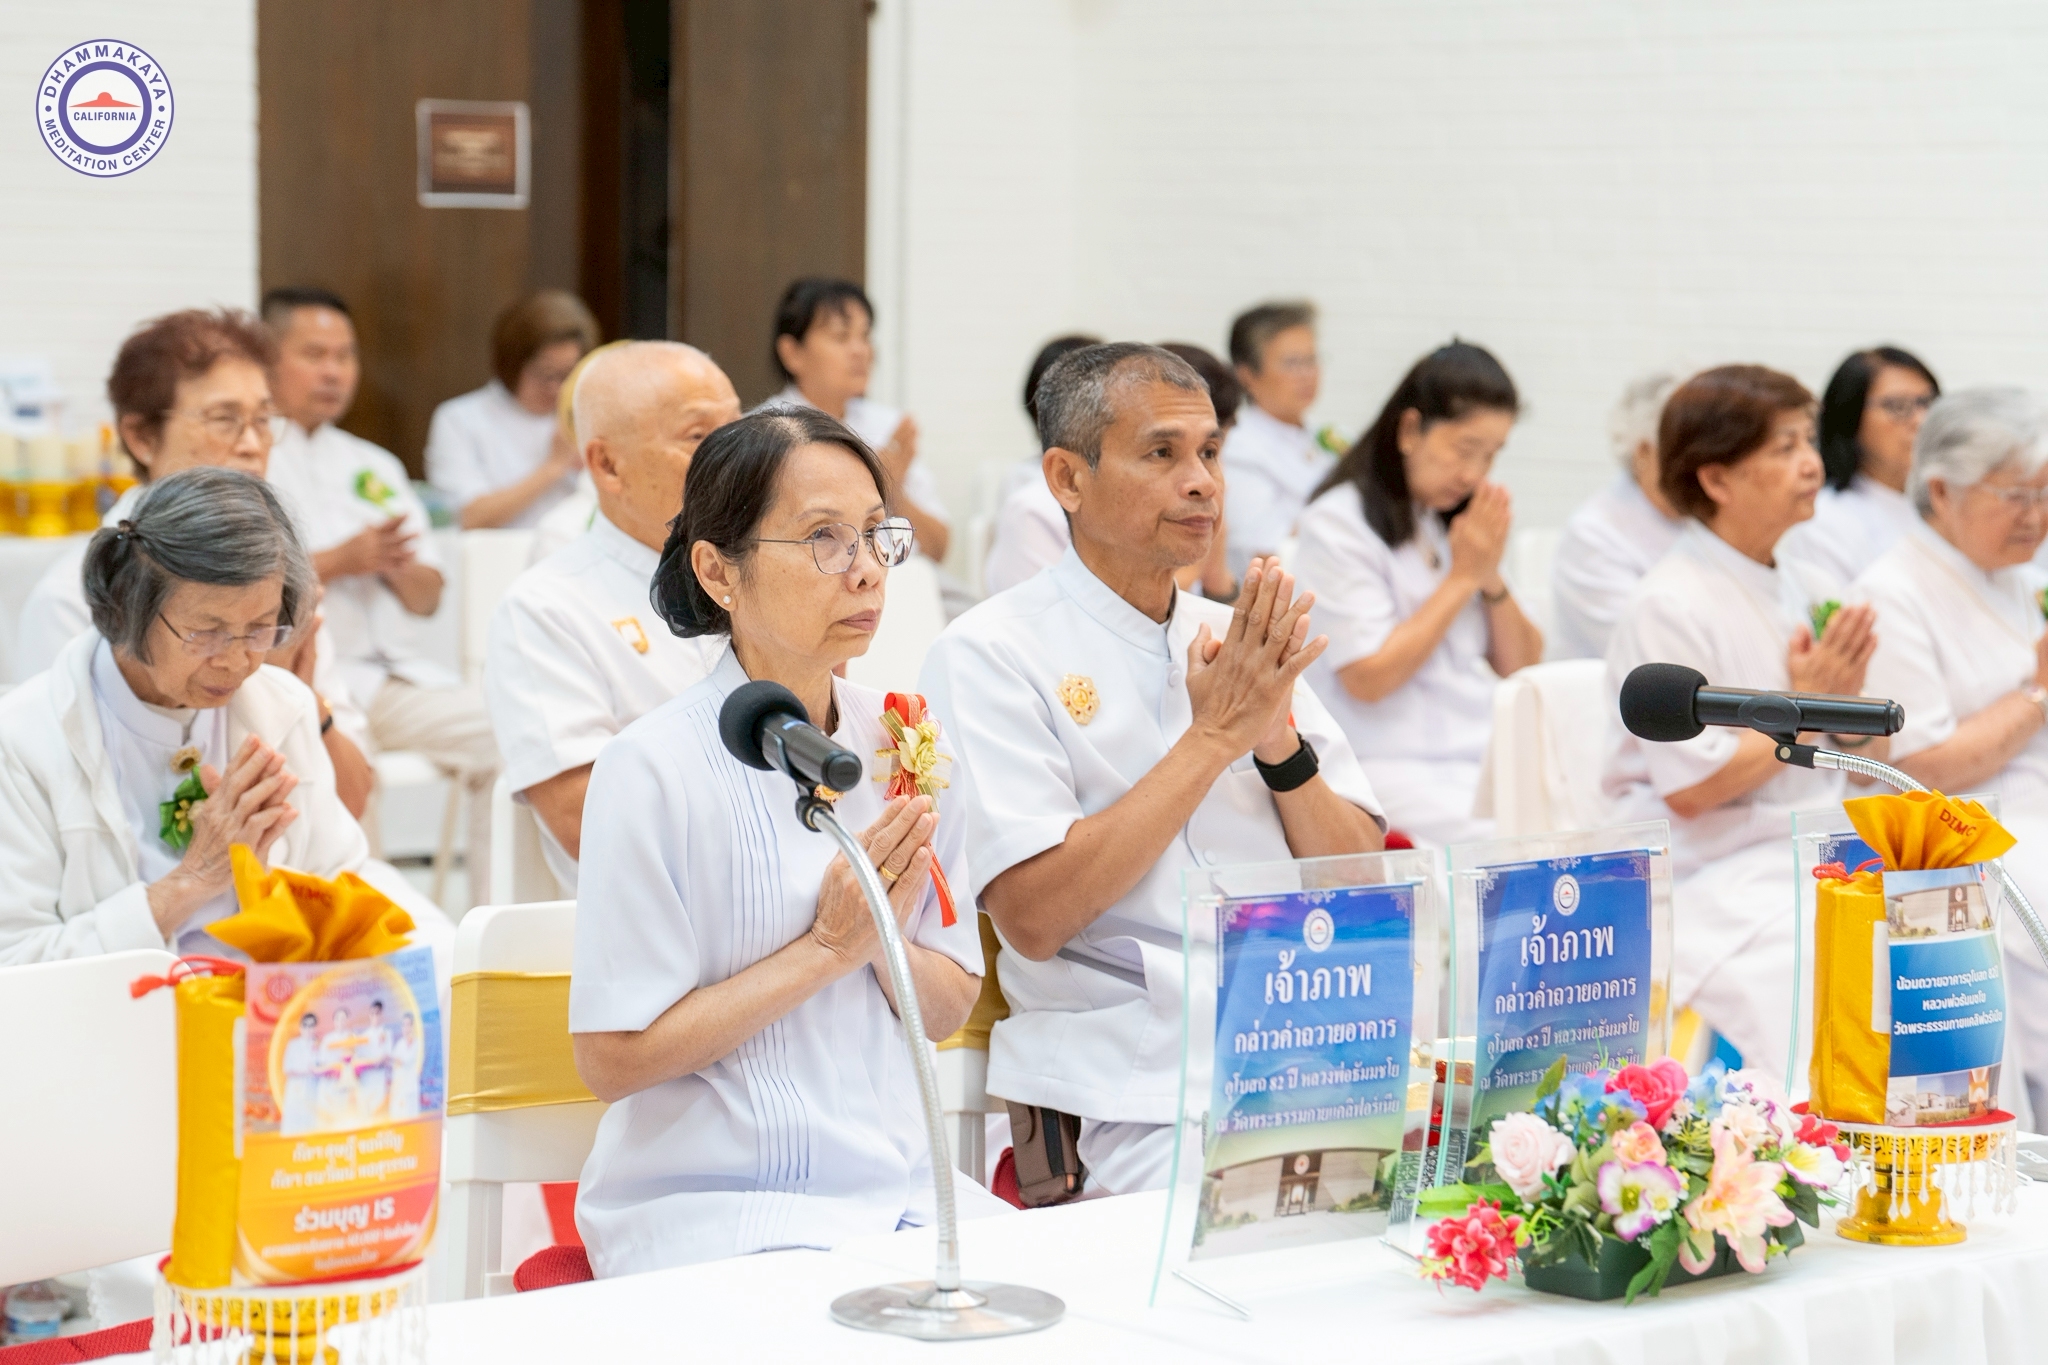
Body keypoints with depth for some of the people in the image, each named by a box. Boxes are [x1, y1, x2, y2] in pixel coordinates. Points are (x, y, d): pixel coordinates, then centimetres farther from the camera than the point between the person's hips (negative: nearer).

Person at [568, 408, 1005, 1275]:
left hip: (904, 1188, 6)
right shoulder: (655, 769, -11)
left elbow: (950, 1007, 13)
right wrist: (827, 949, -13)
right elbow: (612, 1058, -12)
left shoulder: (903, 746, 8)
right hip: (711, 1204, -6)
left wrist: (885, 941, -9)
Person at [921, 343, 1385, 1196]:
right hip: (1141, 1088, -5)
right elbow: (1032, 917, -12)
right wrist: (1214, 737, -10)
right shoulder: (991, 655, -1)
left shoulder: (1241, 641, 17)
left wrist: (1279, 742, -5)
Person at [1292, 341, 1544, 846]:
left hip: (1484, 761, 7)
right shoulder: (1337, 525, -5)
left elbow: (1520, 664, 17)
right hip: (1393, 769, -7)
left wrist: (1491, 576, -1)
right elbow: (1368, 678, -13)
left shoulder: (1462, 520, 17)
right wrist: (1463, 577, -7)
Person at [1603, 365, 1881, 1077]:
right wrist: (1805, 704, -10)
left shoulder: (1798, 589, 14)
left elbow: (1875, 763, 19)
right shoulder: (1671, 608, -11)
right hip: (1720, 879, -8)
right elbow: (1692, 789, -17)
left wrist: (1847, 694, -3)